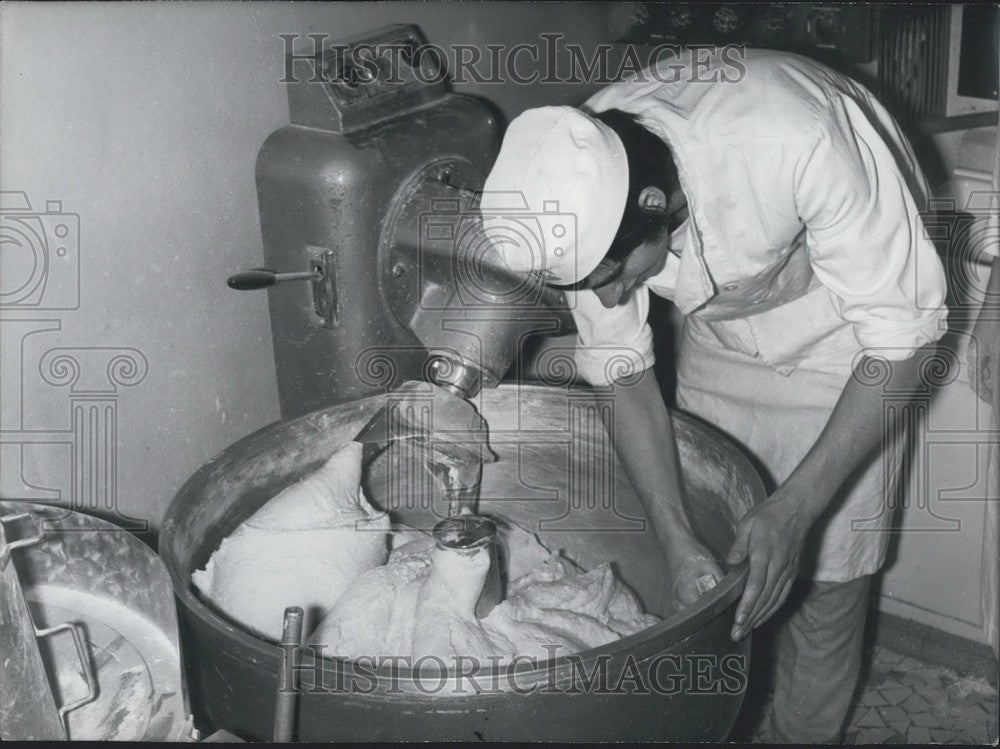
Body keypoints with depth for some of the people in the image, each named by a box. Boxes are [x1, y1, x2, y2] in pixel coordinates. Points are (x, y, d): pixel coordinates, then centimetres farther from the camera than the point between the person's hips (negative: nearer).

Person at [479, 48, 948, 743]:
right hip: (719, 330, 4)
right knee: (714, 579, 6)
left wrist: (794, 509, -35)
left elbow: (903, 328, -30)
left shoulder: (793, 138, -41)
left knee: (827, 574, -1)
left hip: (844, 316, -3)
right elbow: (621, 371, -13)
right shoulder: (576, 184, -26)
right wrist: (676, 535, -23)